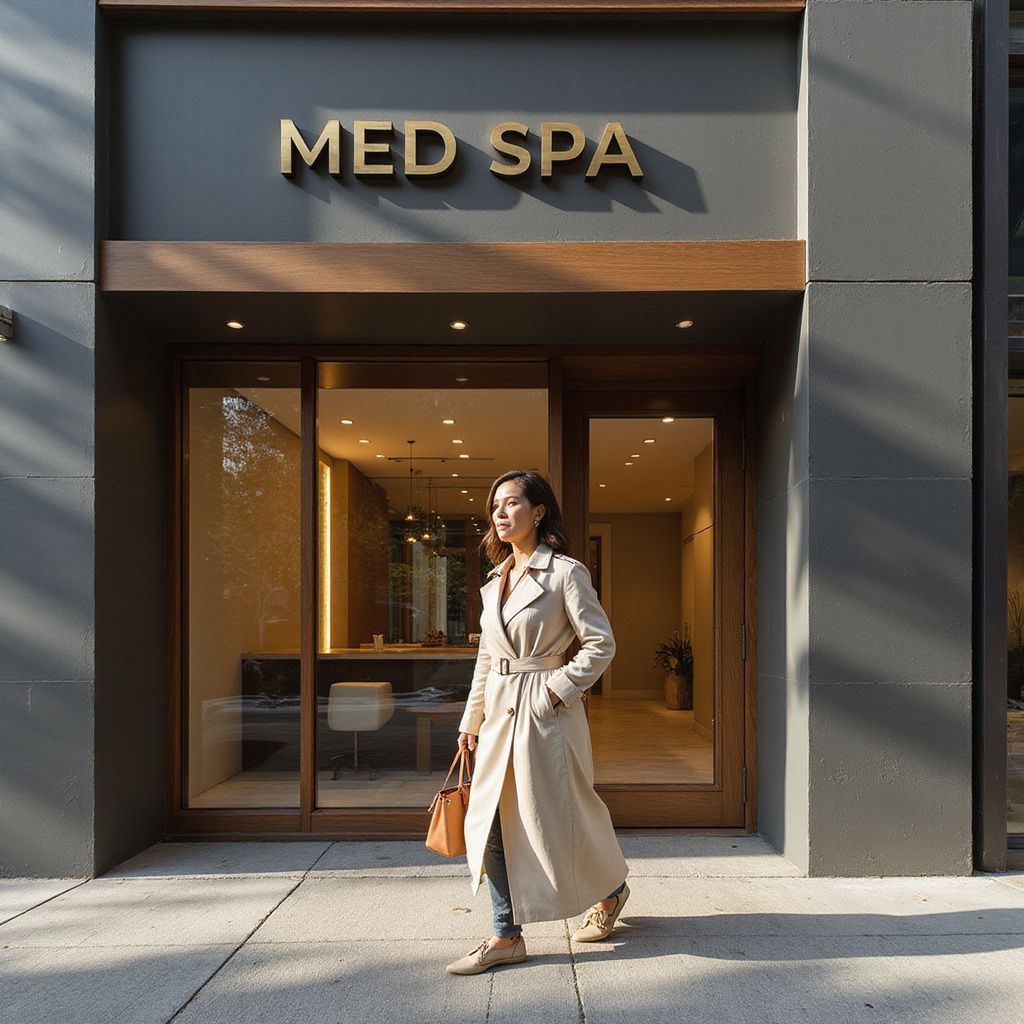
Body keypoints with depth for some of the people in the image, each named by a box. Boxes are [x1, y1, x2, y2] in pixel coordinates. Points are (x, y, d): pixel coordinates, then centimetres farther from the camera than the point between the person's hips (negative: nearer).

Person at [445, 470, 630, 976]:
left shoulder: (565, 572, -10)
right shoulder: (496, 579, 11)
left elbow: (601, 644, -10)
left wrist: (557, 689, -15)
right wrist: (471, 719, 15)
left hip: (545, 712, -7)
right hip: (500, 711, 7)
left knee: (558, 814, 6)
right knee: (489, 820, 6)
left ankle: (611, 888, 36)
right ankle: (507, 937, 19)